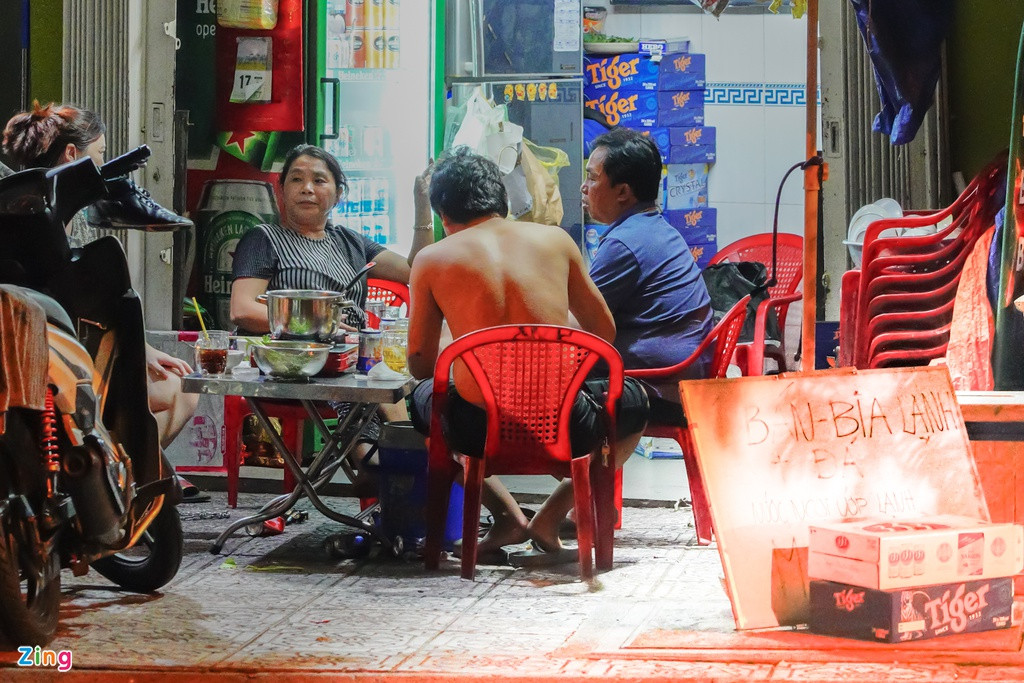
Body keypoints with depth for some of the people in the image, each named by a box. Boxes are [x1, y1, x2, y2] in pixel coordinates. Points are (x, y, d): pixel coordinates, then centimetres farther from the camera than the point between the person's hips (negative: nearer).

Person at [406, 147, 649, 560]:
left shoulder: (432, 260, 4)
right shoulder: (555, 240, 6)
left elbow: (420, 366, 12)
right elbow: (605, 334, 15)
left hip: (479, 432, 0)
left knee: (421, 399, 34)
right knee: (635, 401, 32)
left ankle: (506, 514, 17)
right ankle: (551, 516, 17)